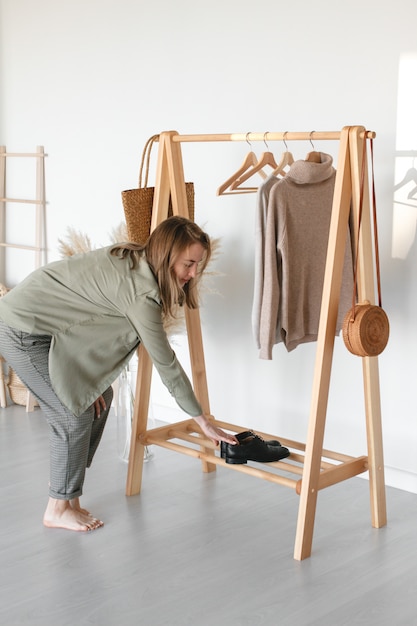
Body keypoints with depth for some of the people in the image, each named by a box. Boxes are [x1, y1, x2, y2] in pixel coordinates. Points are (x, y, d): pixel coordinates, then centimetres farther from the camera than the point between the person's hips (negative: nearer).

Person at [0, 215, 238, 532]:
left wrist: (90, 378, -3)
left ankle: (68, 498, 20)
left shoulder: (133, 259, 0)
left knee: (98, 398, 10)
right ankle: (59, 509, 13)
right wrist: (204, 423, -11)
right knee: (75, 414, -5)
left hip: (44, 323, 9)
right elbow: (167, 364, -20)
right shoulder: (141, 291, -26)